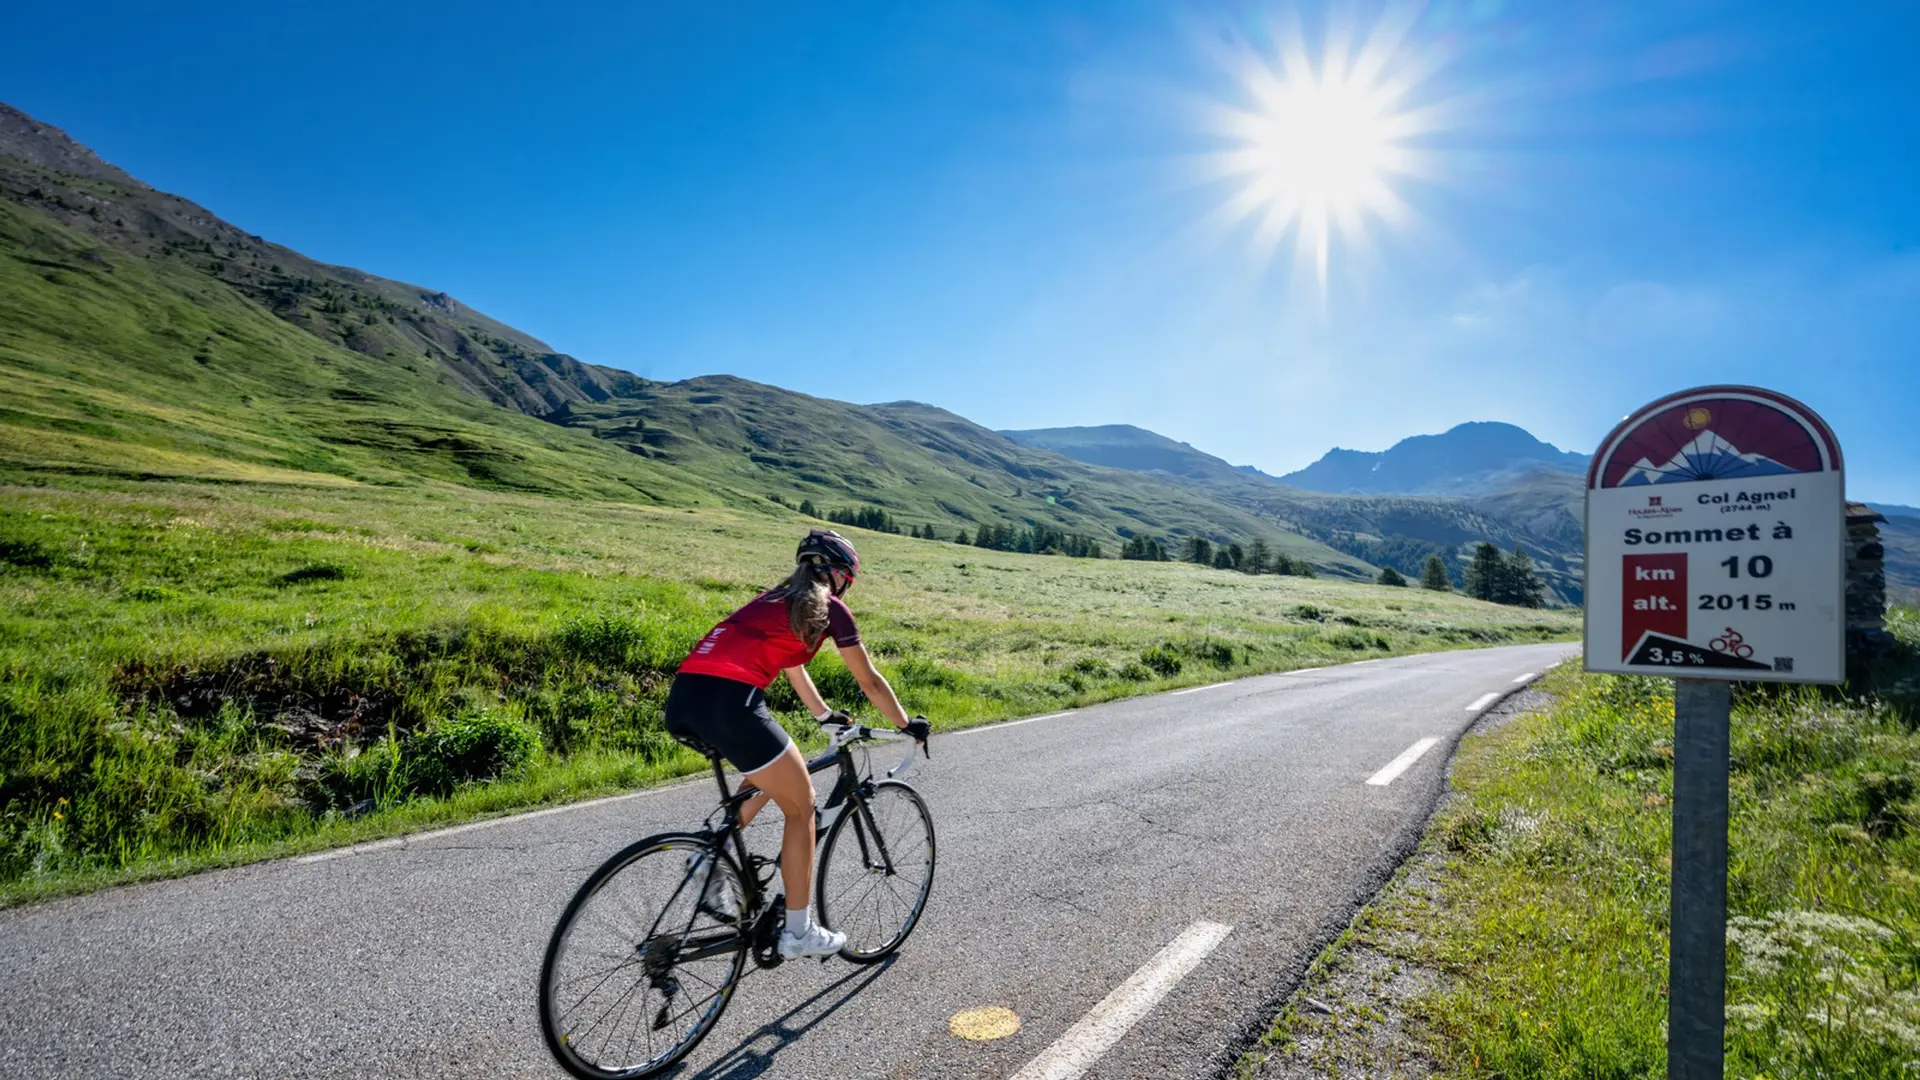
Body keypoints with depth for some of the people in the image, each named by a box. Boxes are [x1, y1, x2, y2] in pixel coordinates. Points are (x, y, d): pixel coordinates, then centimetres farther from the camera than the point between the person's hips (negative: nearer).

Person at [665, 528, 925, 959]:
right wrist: (906, 724, 33)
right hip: (728, 701, -8)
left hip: (681, 698, 8)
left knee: (772, 775, 31)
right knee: (801, 805, 11)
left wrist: (826, 715, 58)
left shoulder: (773, 599, 31)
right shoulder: (829, 608, 10)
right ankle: (799, 932, 19)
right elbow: (870, 682, 17)